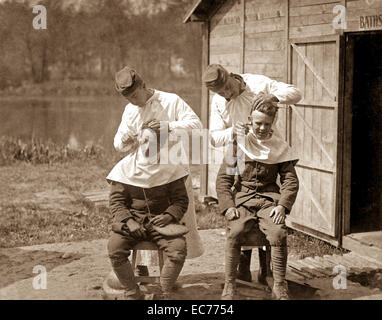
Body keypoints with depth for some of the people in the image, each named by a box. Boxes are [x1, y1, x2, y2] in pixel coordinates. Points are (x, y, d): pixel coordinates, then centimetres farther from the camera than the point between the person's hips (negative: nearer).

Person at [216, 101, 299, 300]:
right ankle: (229, 286, -16)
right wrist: (228, 206, -10)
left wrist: (282, 205, -11)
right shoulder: (238, 144, 7)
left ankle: (279, 286, -15)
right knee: (235, 233, -29)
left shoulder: (279, 147, 10)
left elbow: (290, 180, 6)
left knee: (278, 233, -27)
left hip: (269, 198, 1)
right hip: (242, 197, 0)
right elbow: (223, 178, 4)